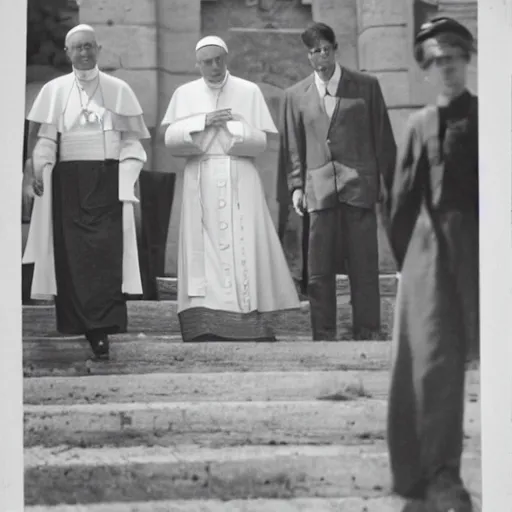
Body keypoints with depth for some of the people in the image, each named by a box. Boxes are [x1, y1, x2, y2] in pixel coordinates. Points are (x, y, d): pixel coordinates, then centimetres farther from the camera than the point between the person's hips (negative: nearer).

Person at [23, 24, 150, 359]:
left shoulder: (118, 90, 7)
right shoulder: (55, 90, 8)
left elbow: (130, 140, 7)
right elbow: (46, 138, 4)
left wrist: (128, 178, -5)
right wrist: (39, 170, -12)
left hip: (107, 181, -1)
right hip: (68, 182, 1)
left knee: (107, 252, -11)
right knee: (71, 254, -2)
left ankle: (101, 330, -15)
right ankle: (87, 325, 6)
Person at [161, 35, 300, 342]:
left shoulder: (249, 92, 7)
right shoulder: (185, 94, 10)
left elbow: (261, 141, 2)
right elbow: (171, 138, 0)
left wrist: (228, 125, -8)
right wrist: (204, 121, -10)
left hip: (240, 182, -1)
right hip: (201, 184, 1)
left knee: (244, 248, -7)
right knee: (206, 252, -5)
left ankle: (254, 324, -5)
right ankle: (206, 328, -6)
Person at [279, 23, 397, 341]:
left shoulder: (366, 86, 7)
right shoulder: (296, 95, 13)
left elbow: (383, 136, 7)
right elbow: (293, 147, 13)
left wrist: (386, 180, 3)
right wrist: (295, 186, 4)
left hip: (359, 186, -2)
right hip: (318, 190, 2)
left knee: (365, 269, -1)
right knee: (318, 273, 0)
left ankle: (368, 335, 5)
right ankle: (324, 336, 6)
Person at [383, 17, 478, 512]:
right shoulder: (420, 125, 11)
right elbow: (402, 199, 10)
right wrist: (405, 253, 5)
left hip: (479, 247, 0)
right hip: (430, 248, 0)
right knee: (434, 359, -8)